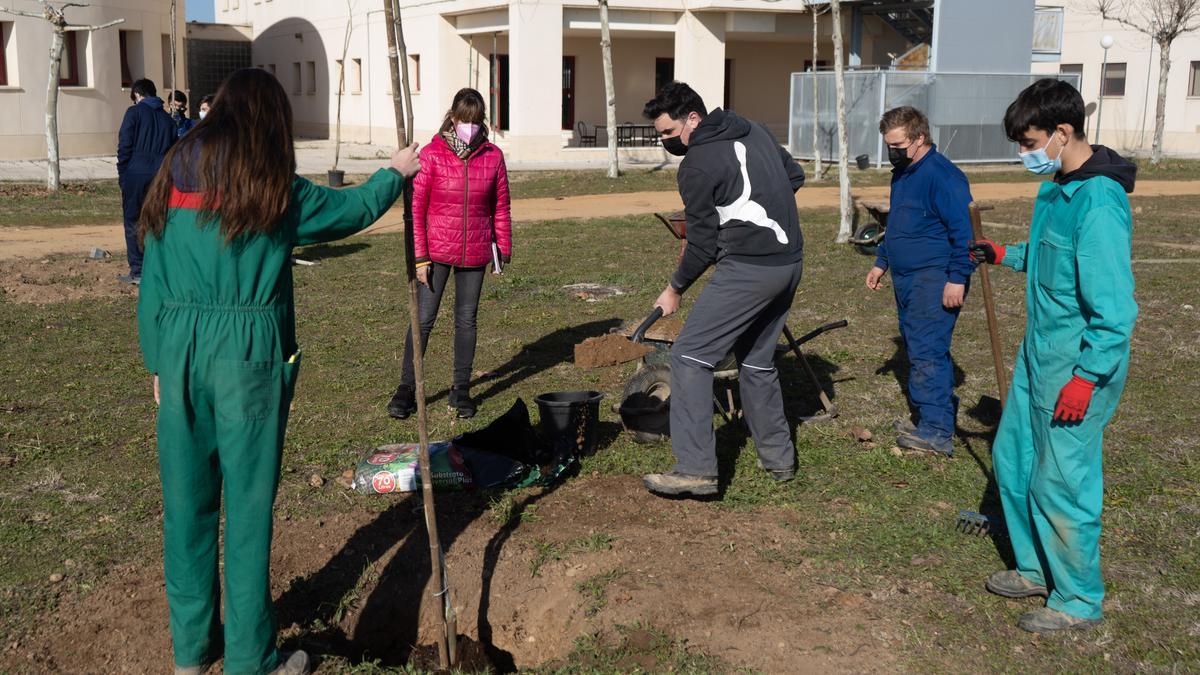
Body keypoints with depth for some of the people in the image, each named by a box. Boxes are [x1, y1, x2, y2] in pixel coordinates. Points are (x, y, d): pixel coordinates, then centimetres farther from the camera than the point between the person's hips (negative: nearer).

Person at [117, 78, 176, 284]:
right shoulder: (167, 118, 14)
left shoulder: (134, 112, -1)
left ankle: (138, 272, 0)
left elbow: (124, 145, -6)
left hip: (136, 174, -4)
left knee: (133, 224, 2)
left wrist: (122, 175, 0)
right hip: (160, 176, 4)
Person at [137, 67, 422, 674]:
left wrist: (160, 362, 15)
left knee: (186, 499, 13)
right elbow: (351, 210, 12)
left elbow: (153, 281, 8)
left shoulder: (174, 175, 7)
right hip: (250, 351, -4)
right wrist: (396, 172, 29)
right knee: (248, 503, 4)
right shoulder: (275, 189, -4)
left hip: (180, 347, 4)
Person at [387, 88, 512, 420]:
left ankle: (461, 389, 21)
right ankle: (406, 389, 9)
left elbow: (500, 206, 8)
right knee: (423, 319, -1)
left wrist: (503, 250, 8)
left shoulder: (492, 157, 0)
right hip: (437, 251, -2)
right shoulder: (432, 154, -7)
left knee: (467, 319, 10)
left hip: (475, 253, 2)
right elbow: (416, 208, -6)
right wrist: (420, 256, -9)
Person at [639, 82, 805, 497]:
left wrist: (675, 289, 6)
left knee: (689, 357, -4)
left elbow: (702, 245, -8)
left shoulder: (697, 165, -11)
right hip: (790, 263, 9)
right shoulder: (754, 131, 12)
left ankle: (696, 469, -8)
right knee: (757, 362, 21)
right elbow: (795, 176, 23)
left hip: (747, 269, -9)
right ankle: (779, 458, 27)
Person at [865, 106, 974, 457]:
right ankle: (940, 413, 23)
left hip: (934, 281, -10)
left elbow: (964, 231, -20)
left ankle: (937, 432, -8)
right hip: (906, 279, 10)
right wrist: (881, 263, 27)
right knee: (917, 347, 14)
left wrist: (958, 279, -23)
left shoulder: (942, 175, -16)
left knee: (927, 352, -11)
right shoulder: (902, 173, 15)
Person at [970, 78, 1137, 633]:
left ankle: (1079, 601, 21)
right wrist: (1005, 255, 12)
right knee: (1011, 458, 19)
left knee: (1061, 484, 2)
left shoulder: (1098, 202, -24)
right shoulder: (1058, 188, 7)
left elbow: (1115, 306, -25)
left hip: (1076, 371, -10)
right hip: (1038, 358, 10)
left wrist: (1087, 377, -23)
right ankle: (1036, 568, 37)